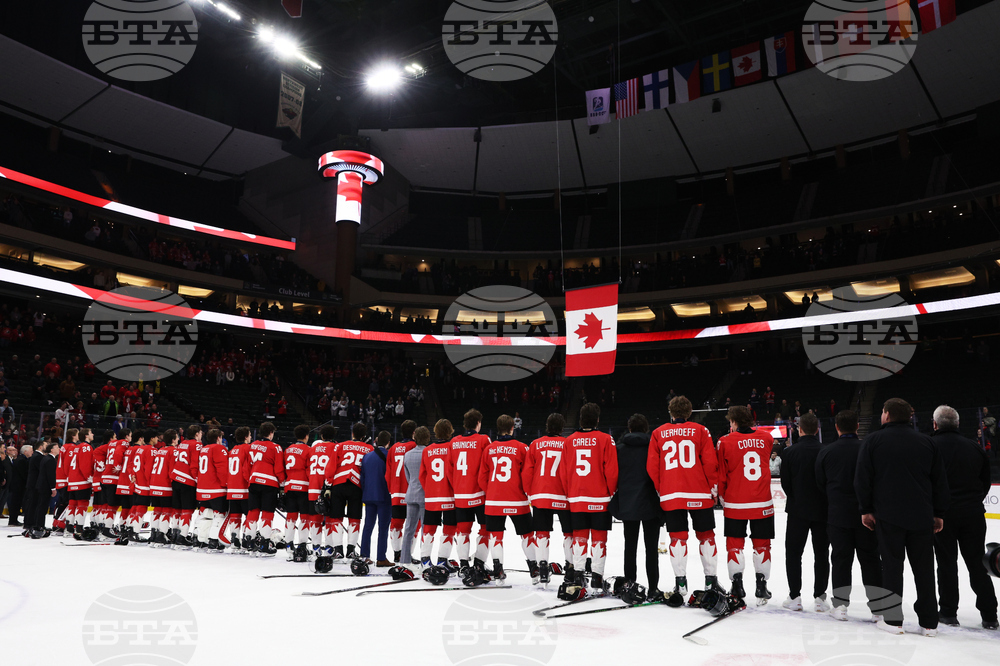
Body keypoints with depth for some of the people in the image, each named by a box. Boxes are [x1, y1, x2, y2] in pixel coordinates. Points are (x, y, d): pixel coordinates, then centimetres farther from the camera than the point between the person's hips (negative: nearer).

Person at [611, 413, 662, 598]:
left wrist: (616, 503, 13)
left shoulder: (619, 448, 2)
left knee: (630, 546, 10)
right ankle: (653, 587, 5)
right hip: (650, 505, -2)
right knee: (651, 548, 4)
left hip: (628, 505, 2)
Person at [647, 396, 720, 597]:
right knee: (706, 535, 11)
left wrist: (659, 490, 14)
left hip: (670, 495, 1)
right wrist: (714, 488, 7)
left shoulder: (658, 433, 6)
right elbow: (710, 462, -3)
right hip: (699, 494, -1)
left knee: (677, 537, 7)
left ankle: (680, 582, 5)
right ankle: (711, 580, 15)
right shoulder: (700, 431, 2)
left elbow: (652, 467, 4)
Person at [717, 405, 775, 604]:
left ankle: (737, 588, 10)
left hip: (735, 504, -2)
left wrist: (722, 495, 13)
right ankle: (762, 587, 14)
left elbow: (721, 474, -3)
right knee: (761, 544, 12)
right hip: (762, 503, 2)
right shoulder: (766, 437, 1)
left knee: (735, 543, 10)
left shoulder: (725, 441, -8)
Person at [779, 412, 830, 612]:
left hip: (797, 511, -1)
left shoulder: (789, 452, -9)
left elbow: (785, 483, -5)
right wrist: (826, 501, 13)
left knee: (793, 553, 8)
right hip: (822, 510, 1)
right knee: (821, 554, 11)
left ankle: (794, 597, 8)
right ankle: (819, 597, 13)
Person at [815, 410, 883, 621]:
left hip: (837, 515, 0)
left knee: (841, 558, 8)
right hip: (867, 514, 0)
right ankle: (877, 607, 13)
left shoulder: (825, 452, -5)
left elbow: (820, 484, 3)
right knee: (870, 559, 10)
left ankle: (840, 605, 11)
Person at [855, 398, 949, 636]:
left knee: (892, 566, 4)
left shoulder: (874, 440, -3)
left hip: (888, 516, -2)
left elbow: (863, 478, -4)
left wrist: (866, 509, 4)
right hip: (922, 516, 3)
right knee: (924, 567, 10)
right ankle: (929, 622, 14)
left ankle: (893, 620, 6)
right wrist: (939, 513, 14)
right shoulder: (926, 441, 6)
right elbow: (940, 480, 8)